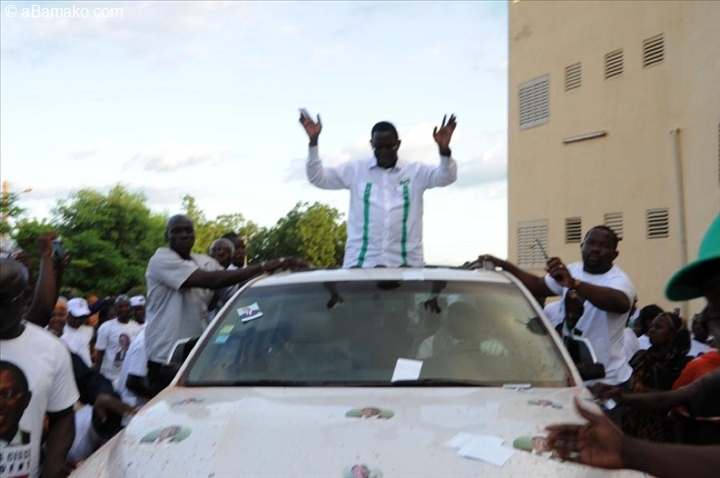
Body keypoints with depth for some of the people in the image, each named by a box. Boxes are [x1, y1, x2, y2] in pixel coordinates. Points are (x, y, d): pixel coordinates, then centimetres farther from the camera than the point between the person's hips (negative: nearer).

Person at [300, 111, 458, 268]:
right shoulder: (355, 170, 9)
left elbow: (446, 176, -6)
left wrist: (444, 150, -27)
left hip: (406, 263, 0)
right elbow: (317, 177, 7)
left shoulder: (416, 172, 7)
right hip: (361, 261, 0)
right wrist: (313, 142, -7)